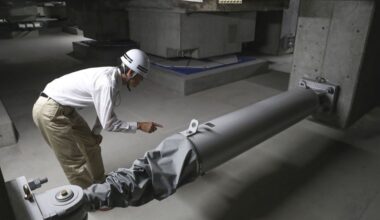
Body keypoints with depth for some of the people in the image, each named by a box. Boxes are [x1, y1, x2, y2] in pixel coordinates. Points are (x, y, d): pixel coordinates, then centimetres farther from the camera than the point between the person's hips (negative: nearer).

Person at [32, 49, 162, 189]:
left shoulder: (113, 75, 0)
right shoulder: (107, 83, -28)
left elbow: (105, 110, 12)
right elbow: (108, 124, -25)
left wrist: (96, 132, 15)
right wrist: (139, 126, -20)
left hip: (63, 108, 9)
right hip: (50, 111, -9)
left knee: (90, 143, 18)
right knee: (75, 160, -1)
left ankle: (99, 182, 37)